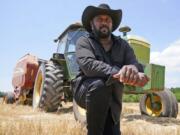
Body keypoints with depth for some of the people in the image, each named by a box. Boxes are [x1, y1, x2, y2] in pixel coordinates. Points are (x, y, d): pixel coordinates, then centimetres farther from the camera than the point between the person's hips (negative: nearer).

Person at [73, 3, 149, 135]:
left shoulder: (122, 44, 5)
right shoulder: (84, 41, -6)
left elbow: (136, 65, -10)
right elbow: (88, 65, -26)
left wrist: (133, 69, -37)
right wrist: (119, 73, -42)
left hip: (112, 102, 5)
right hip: (86, 92, -4)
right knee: (99, 84, -36)